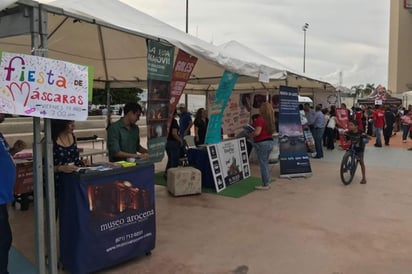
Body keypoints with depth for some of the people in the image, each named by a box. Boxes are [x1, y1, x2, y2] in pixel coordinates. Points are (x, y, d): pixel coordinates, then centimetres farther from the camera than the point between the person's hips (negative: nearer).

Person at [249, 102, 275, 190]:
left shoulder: (260, 119, -17)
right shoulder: (270, 119, 8)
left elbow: (257, 132, -24)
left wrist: (249, 134, -8)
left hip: (262, 143, -8)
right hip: (270, 141, 8)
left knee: (263, 164, -1)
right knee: (266, 163, 16)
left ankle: (265, 184, 5)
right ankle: (266, 182, 23)